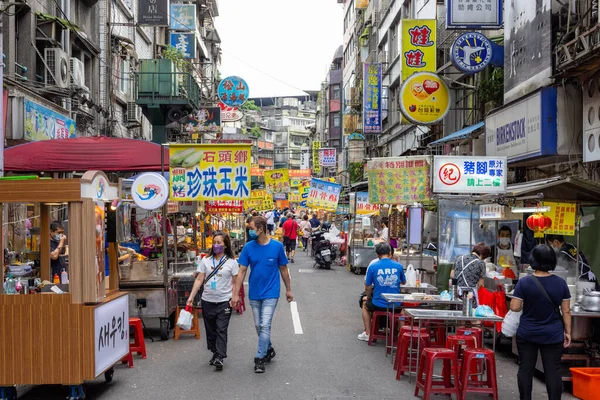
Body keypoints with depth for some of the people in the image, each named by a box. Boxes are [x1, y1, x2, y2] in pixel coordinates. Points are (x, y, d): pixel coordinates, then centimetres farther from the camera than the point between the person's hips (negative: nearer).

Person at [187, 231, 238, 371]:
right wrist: (191, 297, -1)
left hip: (224, 301, -3)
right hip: (208, 301, 3)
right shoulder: (206, 260, 4)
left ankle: (220, 357, -6)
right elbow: (199, 280, 5)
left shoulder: (231, 261, -2)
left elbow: (234, 283, 0)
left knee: (221, 330, -7)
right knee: (210, 329, 11)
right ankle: (215, 353, 24)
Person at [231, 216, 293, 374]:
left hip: (271, 293, -3)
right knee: (258, 326, 14)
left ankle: (260, 358, 0)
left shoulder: (277, 246, -9)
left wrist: (288, 289, 7)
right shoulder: (248, 247, -5)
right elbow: (242, 271, -4)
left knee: (265, 326, -10)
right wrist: (236, 294, -8)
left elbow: (283, 269, 2)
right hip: (254, 294, 3)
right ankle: (269, 349, 36)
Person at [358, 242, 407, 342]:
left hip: (378, 305, -2)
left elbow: (367, 288, -1)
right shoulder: (398, 266, -3)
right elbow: (403, 282, 14)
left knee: (365, 305, 32)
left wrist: (369, 297, 19)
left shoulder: (373, 267, -8)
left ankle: (367, 333, 28)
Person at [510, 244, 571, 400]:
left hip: (527, 334, -1)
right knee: (553, 371, 6)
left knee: (525, 369, 9)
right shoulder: (561, 282, -6)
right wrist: (568, 332, 8)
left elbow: (514, 307, -12)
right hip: (553, 335, 1)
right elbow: (566, 311, -2)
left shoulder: (524, 282, -12)